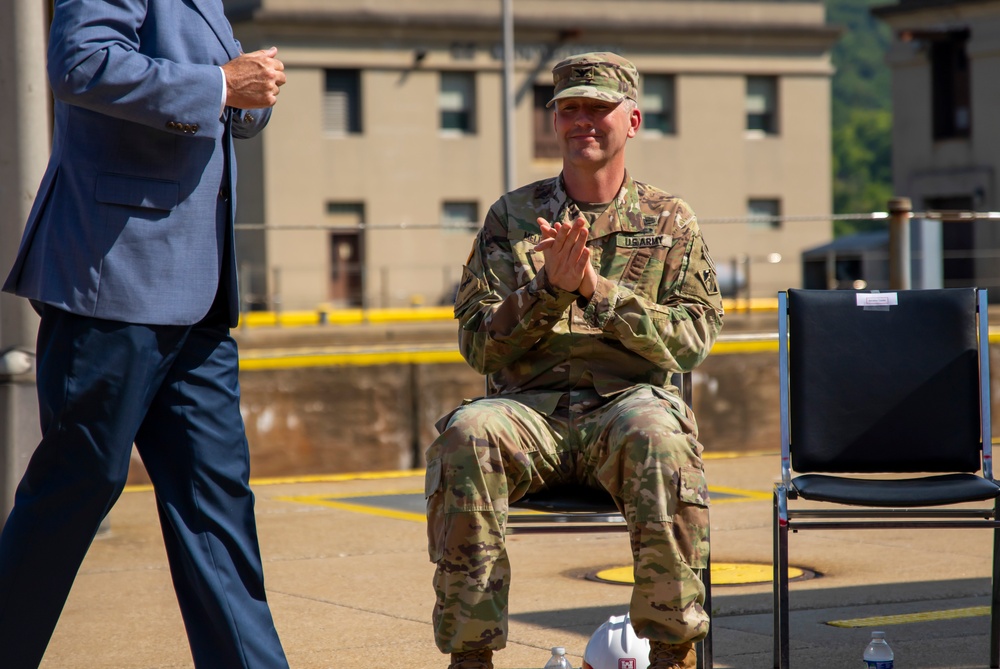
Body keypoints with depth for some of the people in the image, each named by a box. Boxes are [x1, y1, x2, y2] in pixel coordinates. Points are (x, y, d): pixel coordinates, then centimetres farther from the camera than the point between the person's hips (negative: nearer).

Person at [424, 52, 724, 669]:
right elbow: (477, 343, 7)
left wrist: (599, 290, -12)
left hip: (627, 402, -1)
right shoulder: (513, 216, 14)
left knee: (657, 434, -37)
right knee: (467, 433, -33)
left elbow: (691, 340, 0)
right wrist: (549, 288, -10)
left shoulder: (670, 222, 13)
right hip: (530, 407, 1)